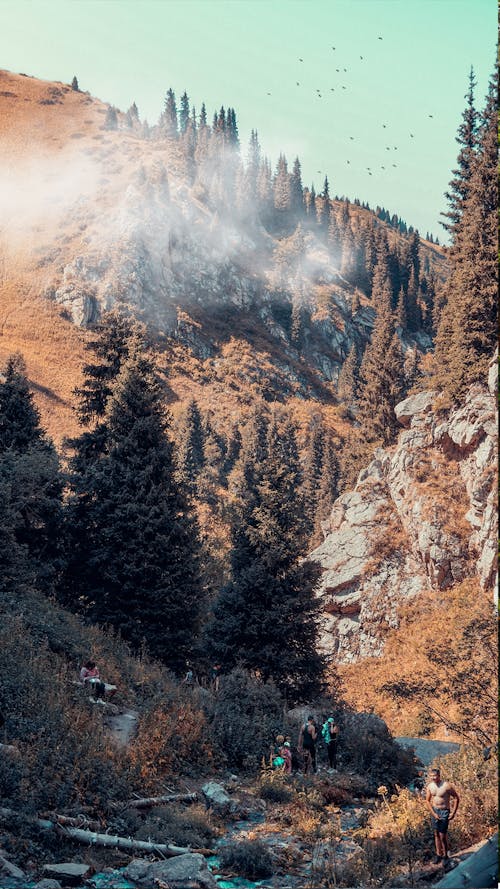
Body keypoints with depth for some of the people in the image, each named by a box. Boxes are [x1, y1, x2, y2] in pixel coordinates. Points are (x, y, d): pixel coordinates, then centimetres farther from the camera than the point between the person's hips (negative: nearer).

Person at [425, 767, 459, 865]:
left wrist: (453, 813, -12)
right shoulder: (430, 786, -2)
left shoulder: (447, 786, -17)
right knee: (436, 834, 11)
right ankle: (438, 854, 23)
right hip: (434, 811, 5)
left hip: (444, 812, -5)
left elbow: (456, 798, -9)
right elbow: (427, 801, 6)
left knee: (442, 835, -5)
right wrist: (433, 813, -4)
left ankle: (445, 856, 12)